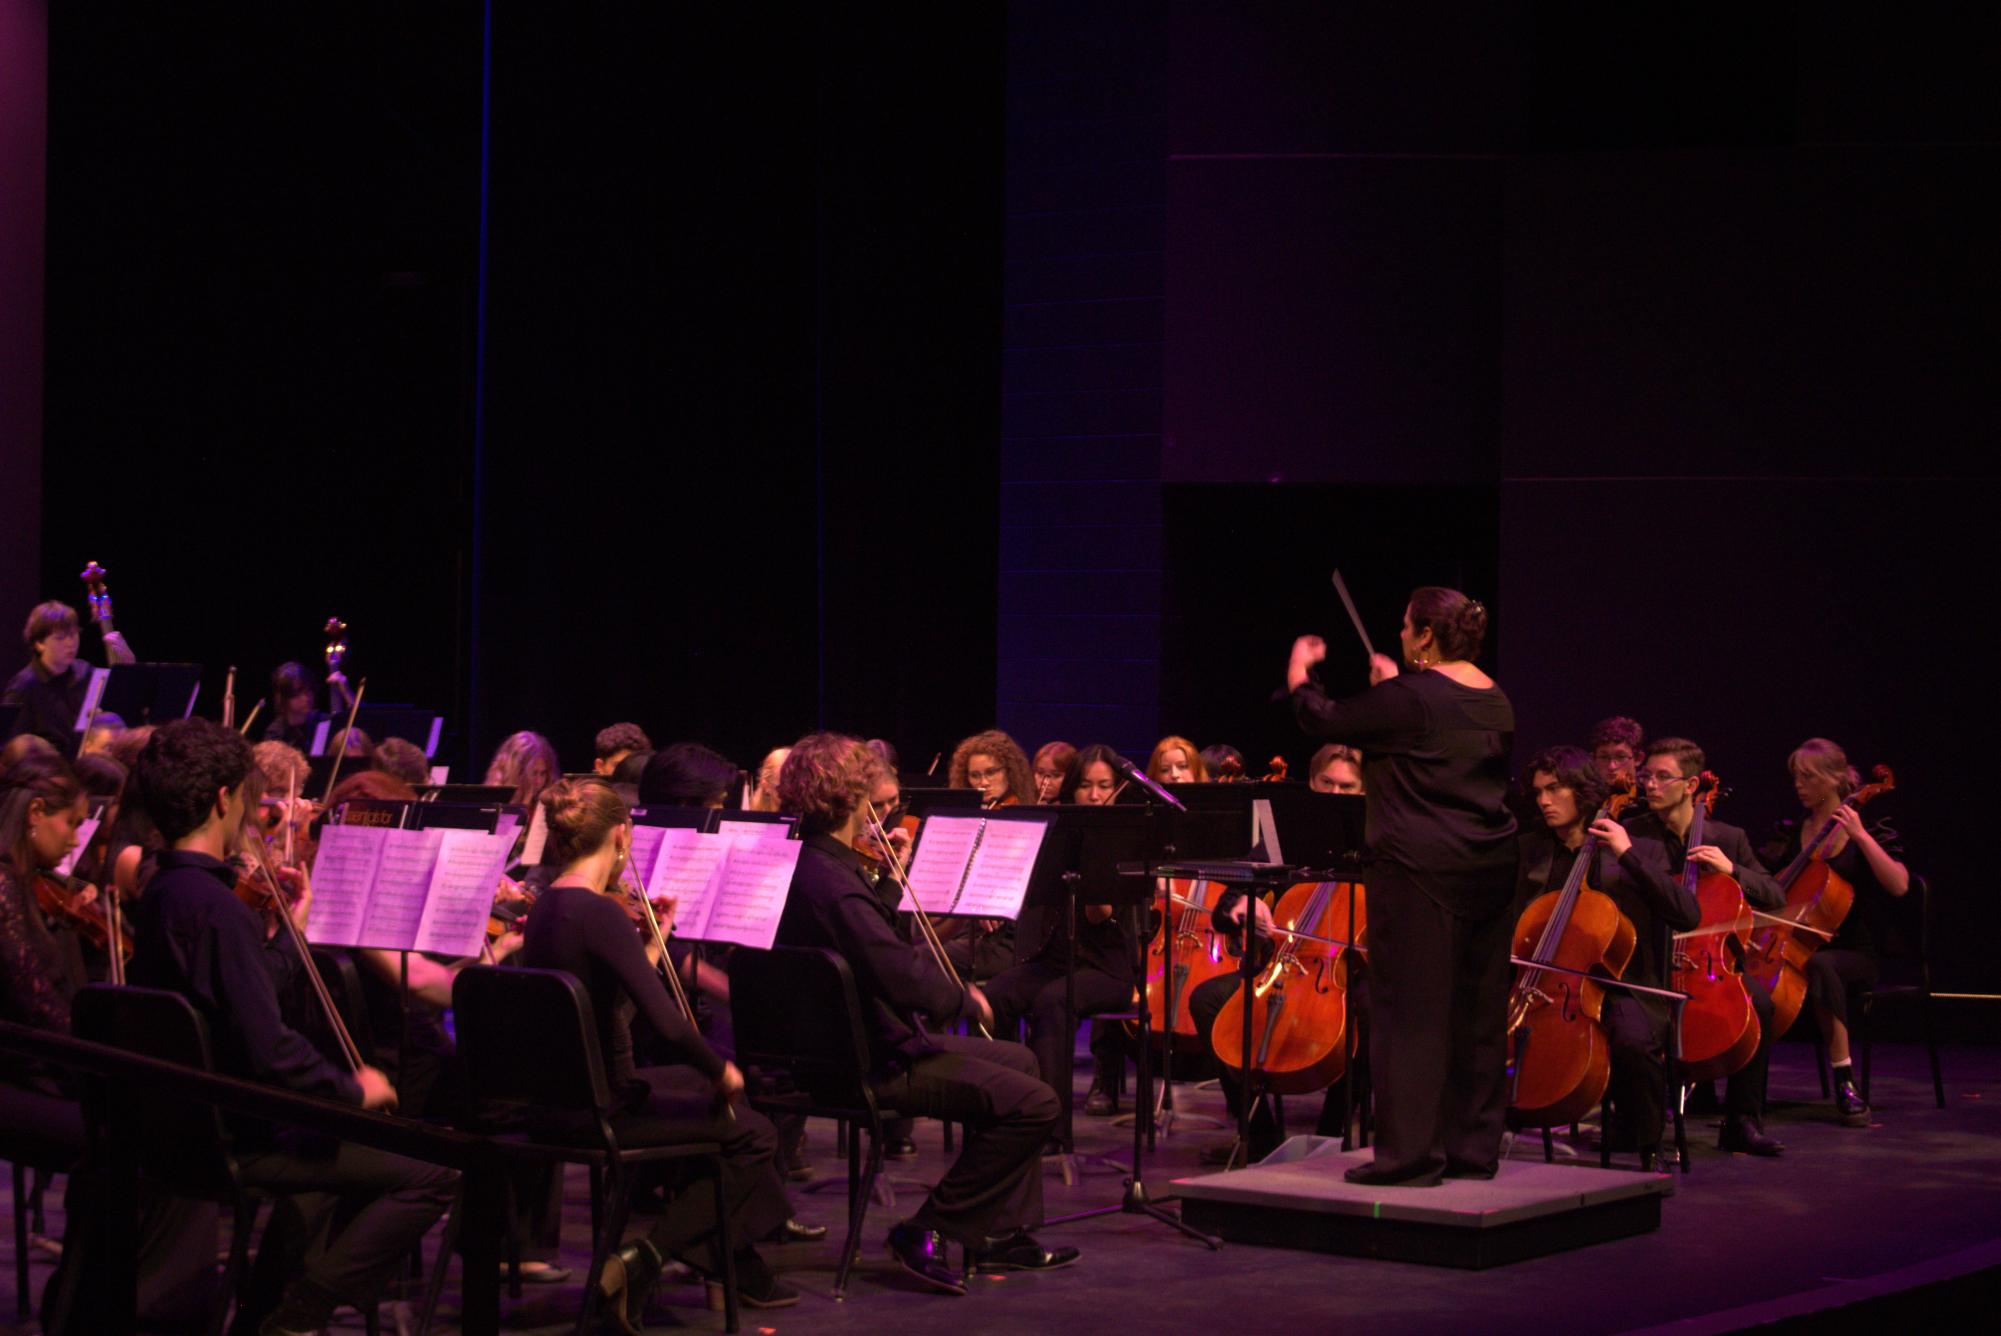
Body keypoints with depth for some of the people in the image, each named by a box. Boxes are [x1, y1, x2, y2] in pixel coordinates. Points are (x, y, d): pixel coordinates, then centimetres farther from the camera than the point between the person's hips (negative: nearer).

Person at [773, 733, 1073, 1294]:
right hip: (872, 1066, -11)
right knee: (1034, 1103, -14)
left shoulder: (806, 864, 6)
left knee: (1019, 1060, 23)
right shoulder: (832, 880, -26)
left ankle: (1003, 1235, 23)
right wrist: (966, 998, -12)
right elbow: (905, 978, -30)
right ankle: (930, 1232, -3)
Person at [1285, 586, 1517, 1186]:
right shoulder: (1495, 699, 11)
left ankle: (1410, 1152, -2)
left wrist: (1300, 671, 14)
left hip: (1421, 868, -8)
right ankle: (1473, 1147, 17)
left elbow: (1324, 719, -4)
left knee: (1410, 1010, -3)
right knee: (1477, 1011, 11)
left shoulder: (1409, 698, -13)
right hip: (1489, 867, 8)